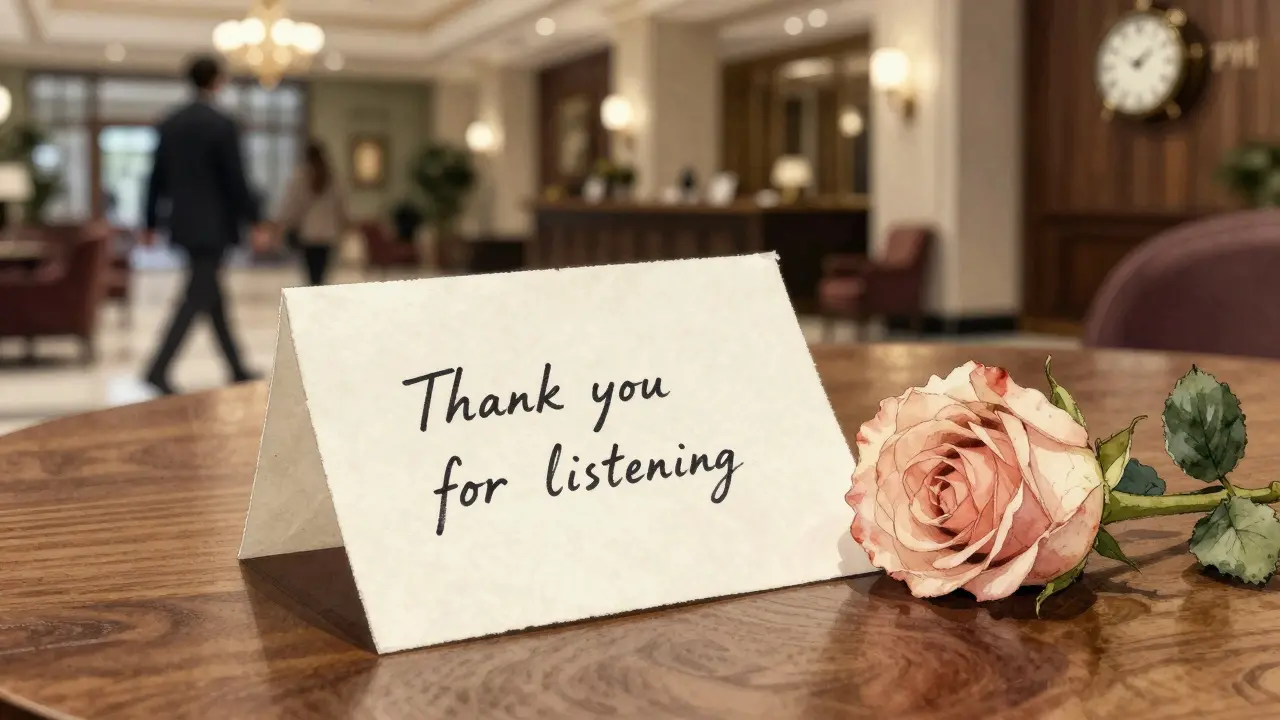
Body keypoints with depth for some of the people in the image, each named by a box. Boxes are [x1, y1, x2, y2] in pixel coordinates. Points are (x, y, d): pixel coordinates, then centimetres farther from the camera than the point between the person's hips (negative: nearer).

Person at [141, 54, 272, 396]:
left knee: (211, 293, 14)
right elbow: (236, 180, -14)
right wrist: (256, 223, -9)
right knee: (198, 297, -5)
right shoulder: (223, 125, -12)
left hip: (183, 224, 7)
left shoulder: (169, 125, 7)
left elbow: (157, 178, 9)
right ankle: (159, 368, -13)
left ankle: (237, 369, 21)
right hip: (213, 225, -7)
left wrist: (151, 223, 15)